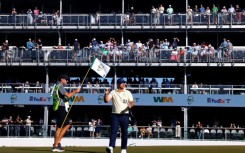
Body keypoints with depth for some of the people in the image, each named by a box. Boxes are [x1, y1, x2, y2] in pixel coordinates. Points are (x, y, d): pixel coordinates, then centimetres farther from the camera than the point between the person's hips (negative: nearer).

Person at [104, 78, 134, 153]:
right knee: (113, 131, -9)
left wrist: (130, 105, -22)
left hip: (124, 115, 1)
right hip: (115, 115, -1)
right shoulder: (113, 92, 6)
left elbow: (132, 102, 1)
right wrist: (106, 94, -22)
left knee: (124, 132, 4)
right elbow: (106, 100, -3)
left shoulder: (128, 92, 7)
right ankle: (111, 147, -17)